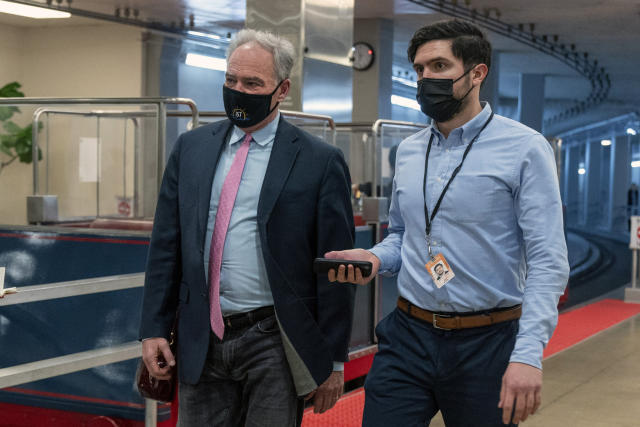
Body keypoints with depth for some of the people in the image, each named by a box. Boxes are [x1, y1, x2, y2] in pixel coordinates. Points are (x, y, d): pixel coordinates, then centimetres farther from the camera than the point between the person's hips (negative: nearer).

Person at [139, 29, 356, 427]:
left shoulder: (320, 161, -5)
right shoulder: (191, 148, 8)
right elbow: (166, 245, 10)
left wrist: (334, 361, -5)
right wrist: (154, 329, 5)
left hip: (273, 343, -3)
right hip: (201, 343, 4)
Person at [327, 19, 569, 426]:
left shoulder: (525, 148, -8)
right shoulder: (408, 151, 10)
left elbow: (548, 262, -13)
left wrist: (528, 354, -23)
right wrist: (374, 258, -2)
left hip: (486, 345, -4)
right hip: (408, 336, 4)